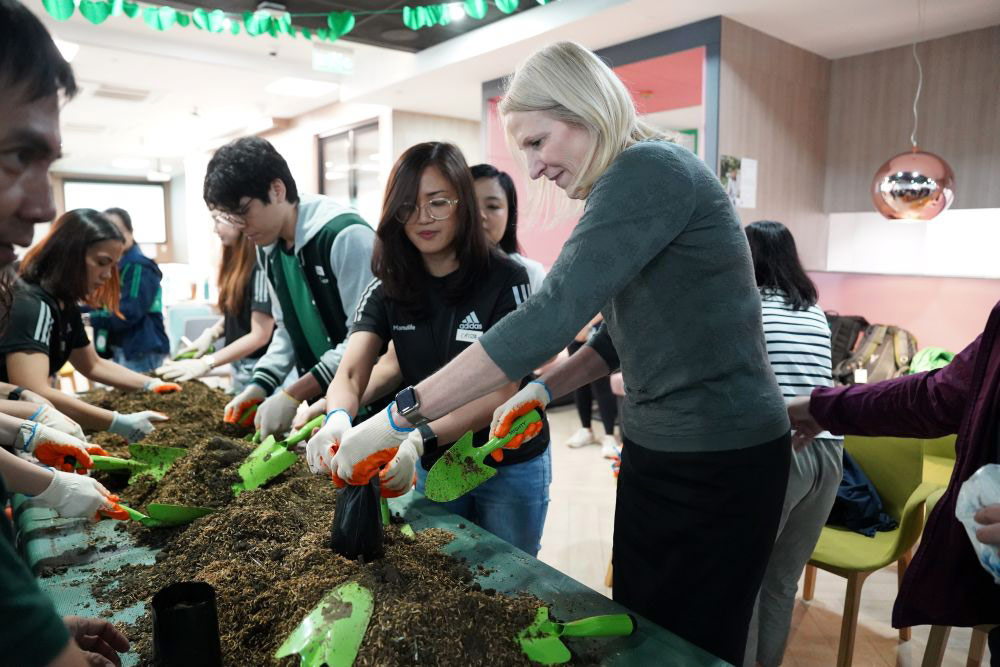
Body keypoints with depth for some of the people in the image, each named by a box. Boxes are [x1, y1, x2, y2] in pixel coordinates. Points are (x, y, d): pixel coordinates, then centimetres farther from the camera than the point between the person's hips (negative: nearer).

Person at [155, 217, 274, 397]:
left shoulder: (261, 264, -19)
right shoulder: (237, 260, 7)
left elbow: (260, 335, -20)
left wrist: (207, 363, -18)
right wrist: (212, 333, -3)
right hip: (240, 366, 8)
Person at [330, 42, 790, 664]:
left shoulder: (651, 169, -18)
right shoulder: (630, 187, 12)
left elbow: (553, 314, -29)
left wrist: (404, 414, -27)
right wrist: (544, 390, 3)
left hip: (719, 458, -9)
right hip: (660, 449, 9)